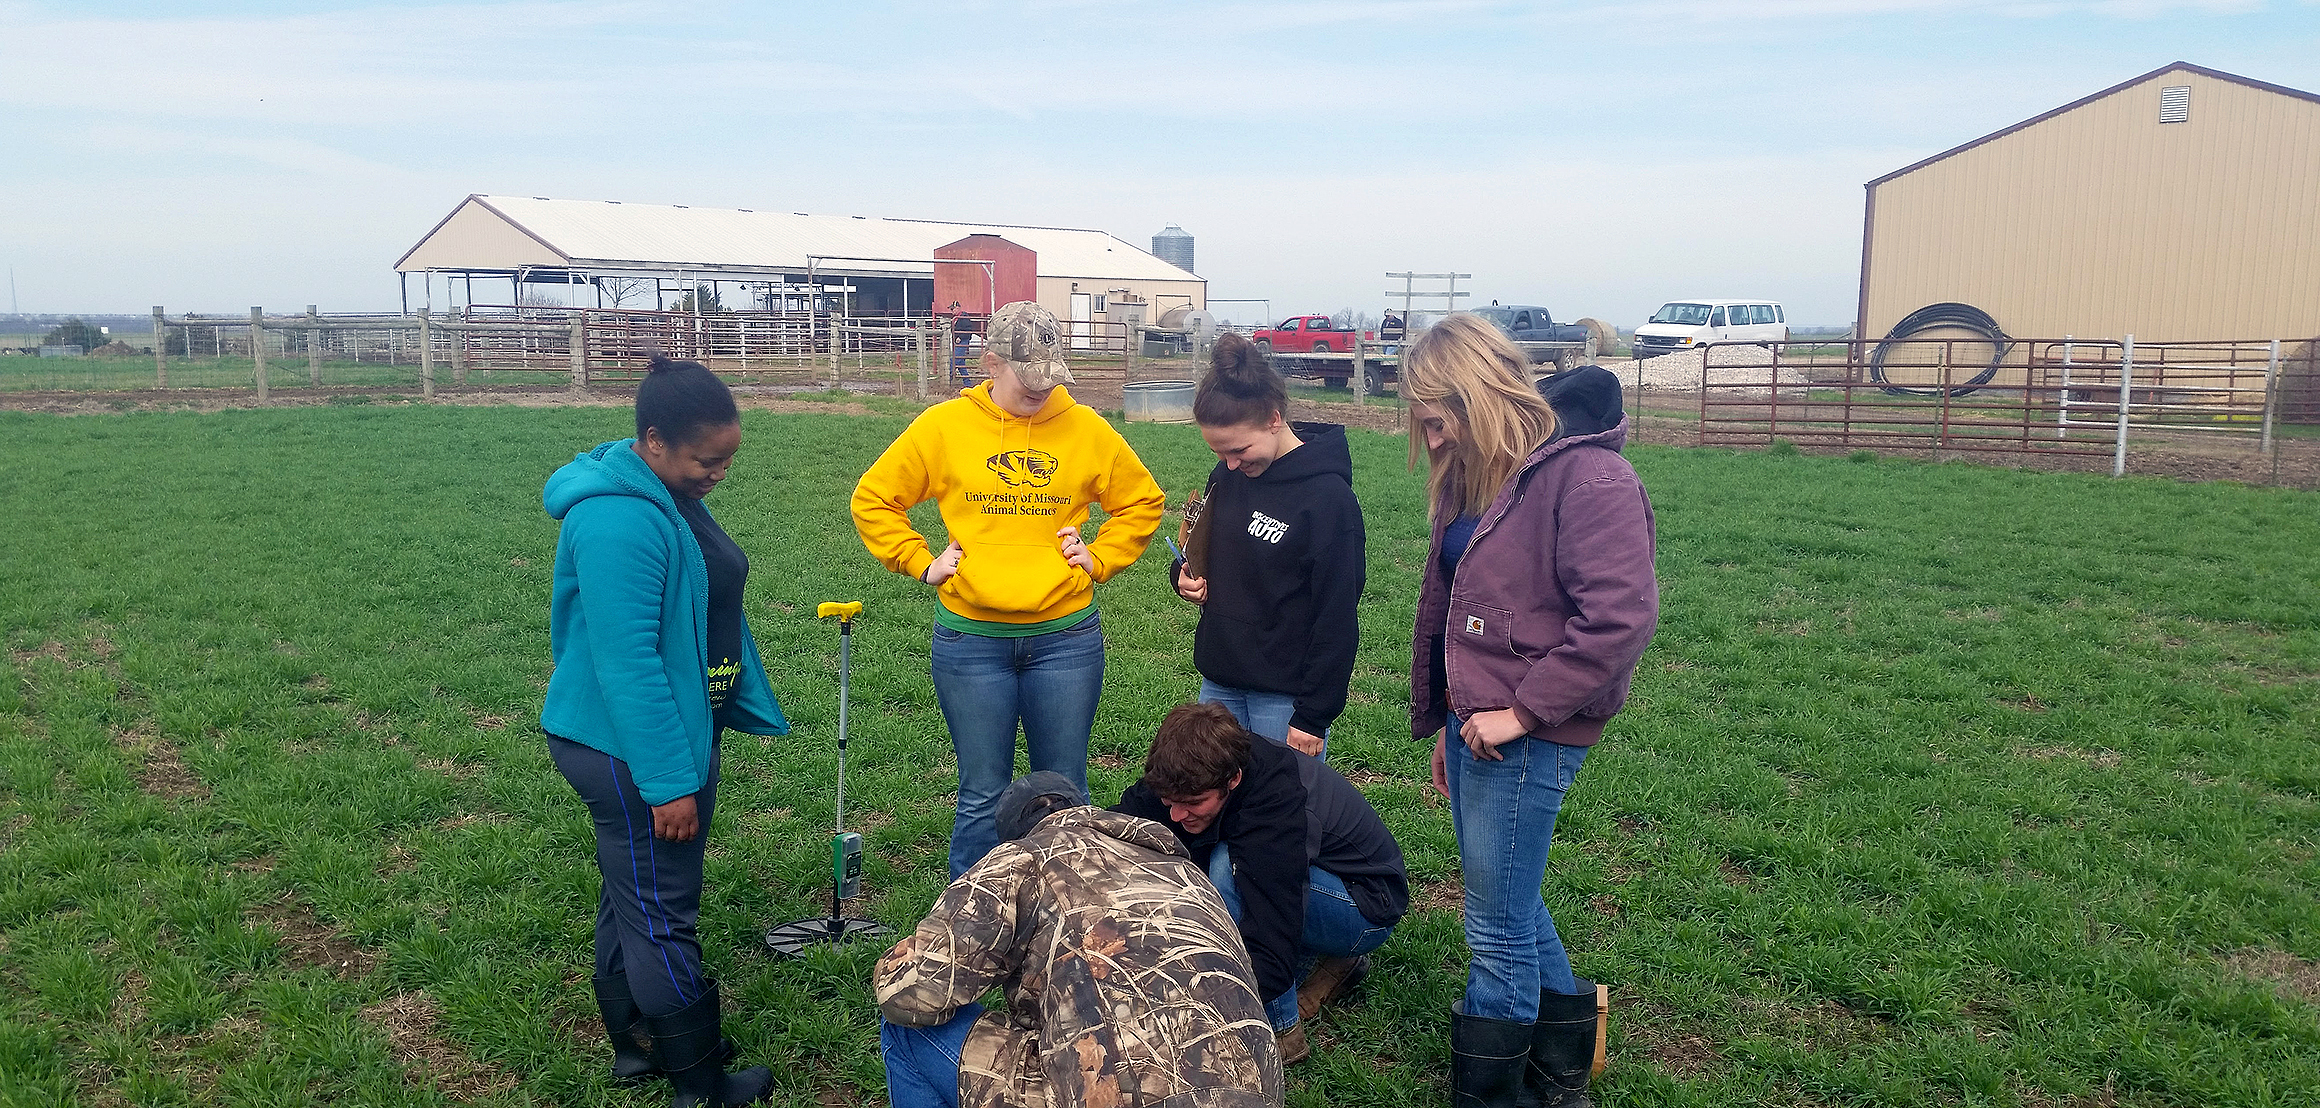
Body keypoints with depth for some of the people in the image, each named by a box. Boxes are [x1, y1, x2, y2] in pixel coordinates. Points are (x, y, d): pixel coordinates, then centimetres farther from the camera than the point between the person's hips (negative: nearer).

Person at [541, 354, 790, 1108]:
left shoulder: (669, 497, 7)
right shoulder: (619, 521, -25)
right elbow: (627, 663, -27)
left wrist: (746, 707, 24)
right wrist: (669, 782, -25)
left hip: (674, 728, 10)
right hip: (632, 748, -10)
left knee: (633, 896, 21)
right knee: (661, 918, 2)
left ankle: (635, 1044, 35)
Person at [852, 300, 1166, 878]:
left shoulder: (1086, 429, 1)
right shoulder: (943, 426, -2)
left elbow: (1142, 502, 14)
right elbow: (872, 500, 7)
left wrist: (1099, 559, 2)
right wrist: (922, 563, -1)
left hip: (1065, 637, 1)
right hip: (971, 639, -1)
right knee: (982, 798, 6)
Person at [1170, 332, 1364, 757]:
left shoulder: (1328, 496, -16)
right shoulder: (1225, 478, 4)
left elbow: (1336, 620, -15)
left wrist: (1313, 717, -14)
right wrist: (1186, 577, -3)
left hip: (1285, 695, -6)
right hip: (1219, 681, 6)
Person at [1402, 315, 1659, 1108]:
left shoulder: (1587, 476, -16)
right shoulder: (1475, 482, 12)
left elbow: (1622, 613, -23)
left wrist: (1523, 711, -20)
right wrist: (1448, 727, 19)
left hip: (1527, 739, -9)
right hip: (1476, 728, 9)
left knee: (1498, 928, 2)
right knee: (1514, 907, 21)